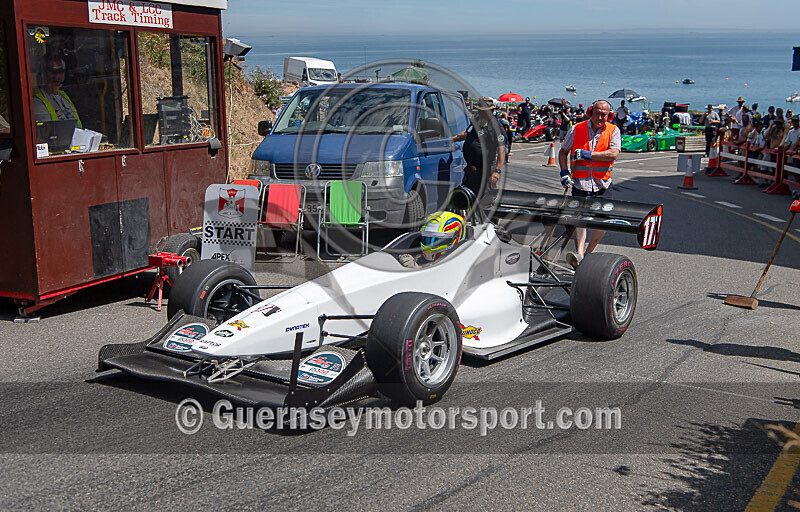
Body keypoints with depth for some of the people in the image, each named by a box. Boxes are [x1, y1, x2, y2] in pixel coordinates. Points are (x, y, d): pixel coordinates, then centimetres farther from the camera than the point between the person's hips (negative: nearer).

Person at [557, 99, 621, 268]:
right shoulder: (576, 129, 5)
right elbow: (563, 152, 15)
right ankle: (579, 255, -32)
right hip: (580, 184, -1)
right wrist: (564, 172, 1)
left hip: (602, 185, 1)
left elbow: (613, 154, -13)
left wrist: (587, 154, -17)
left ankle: (589, 253, 18)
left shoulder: (613, 131, 3)